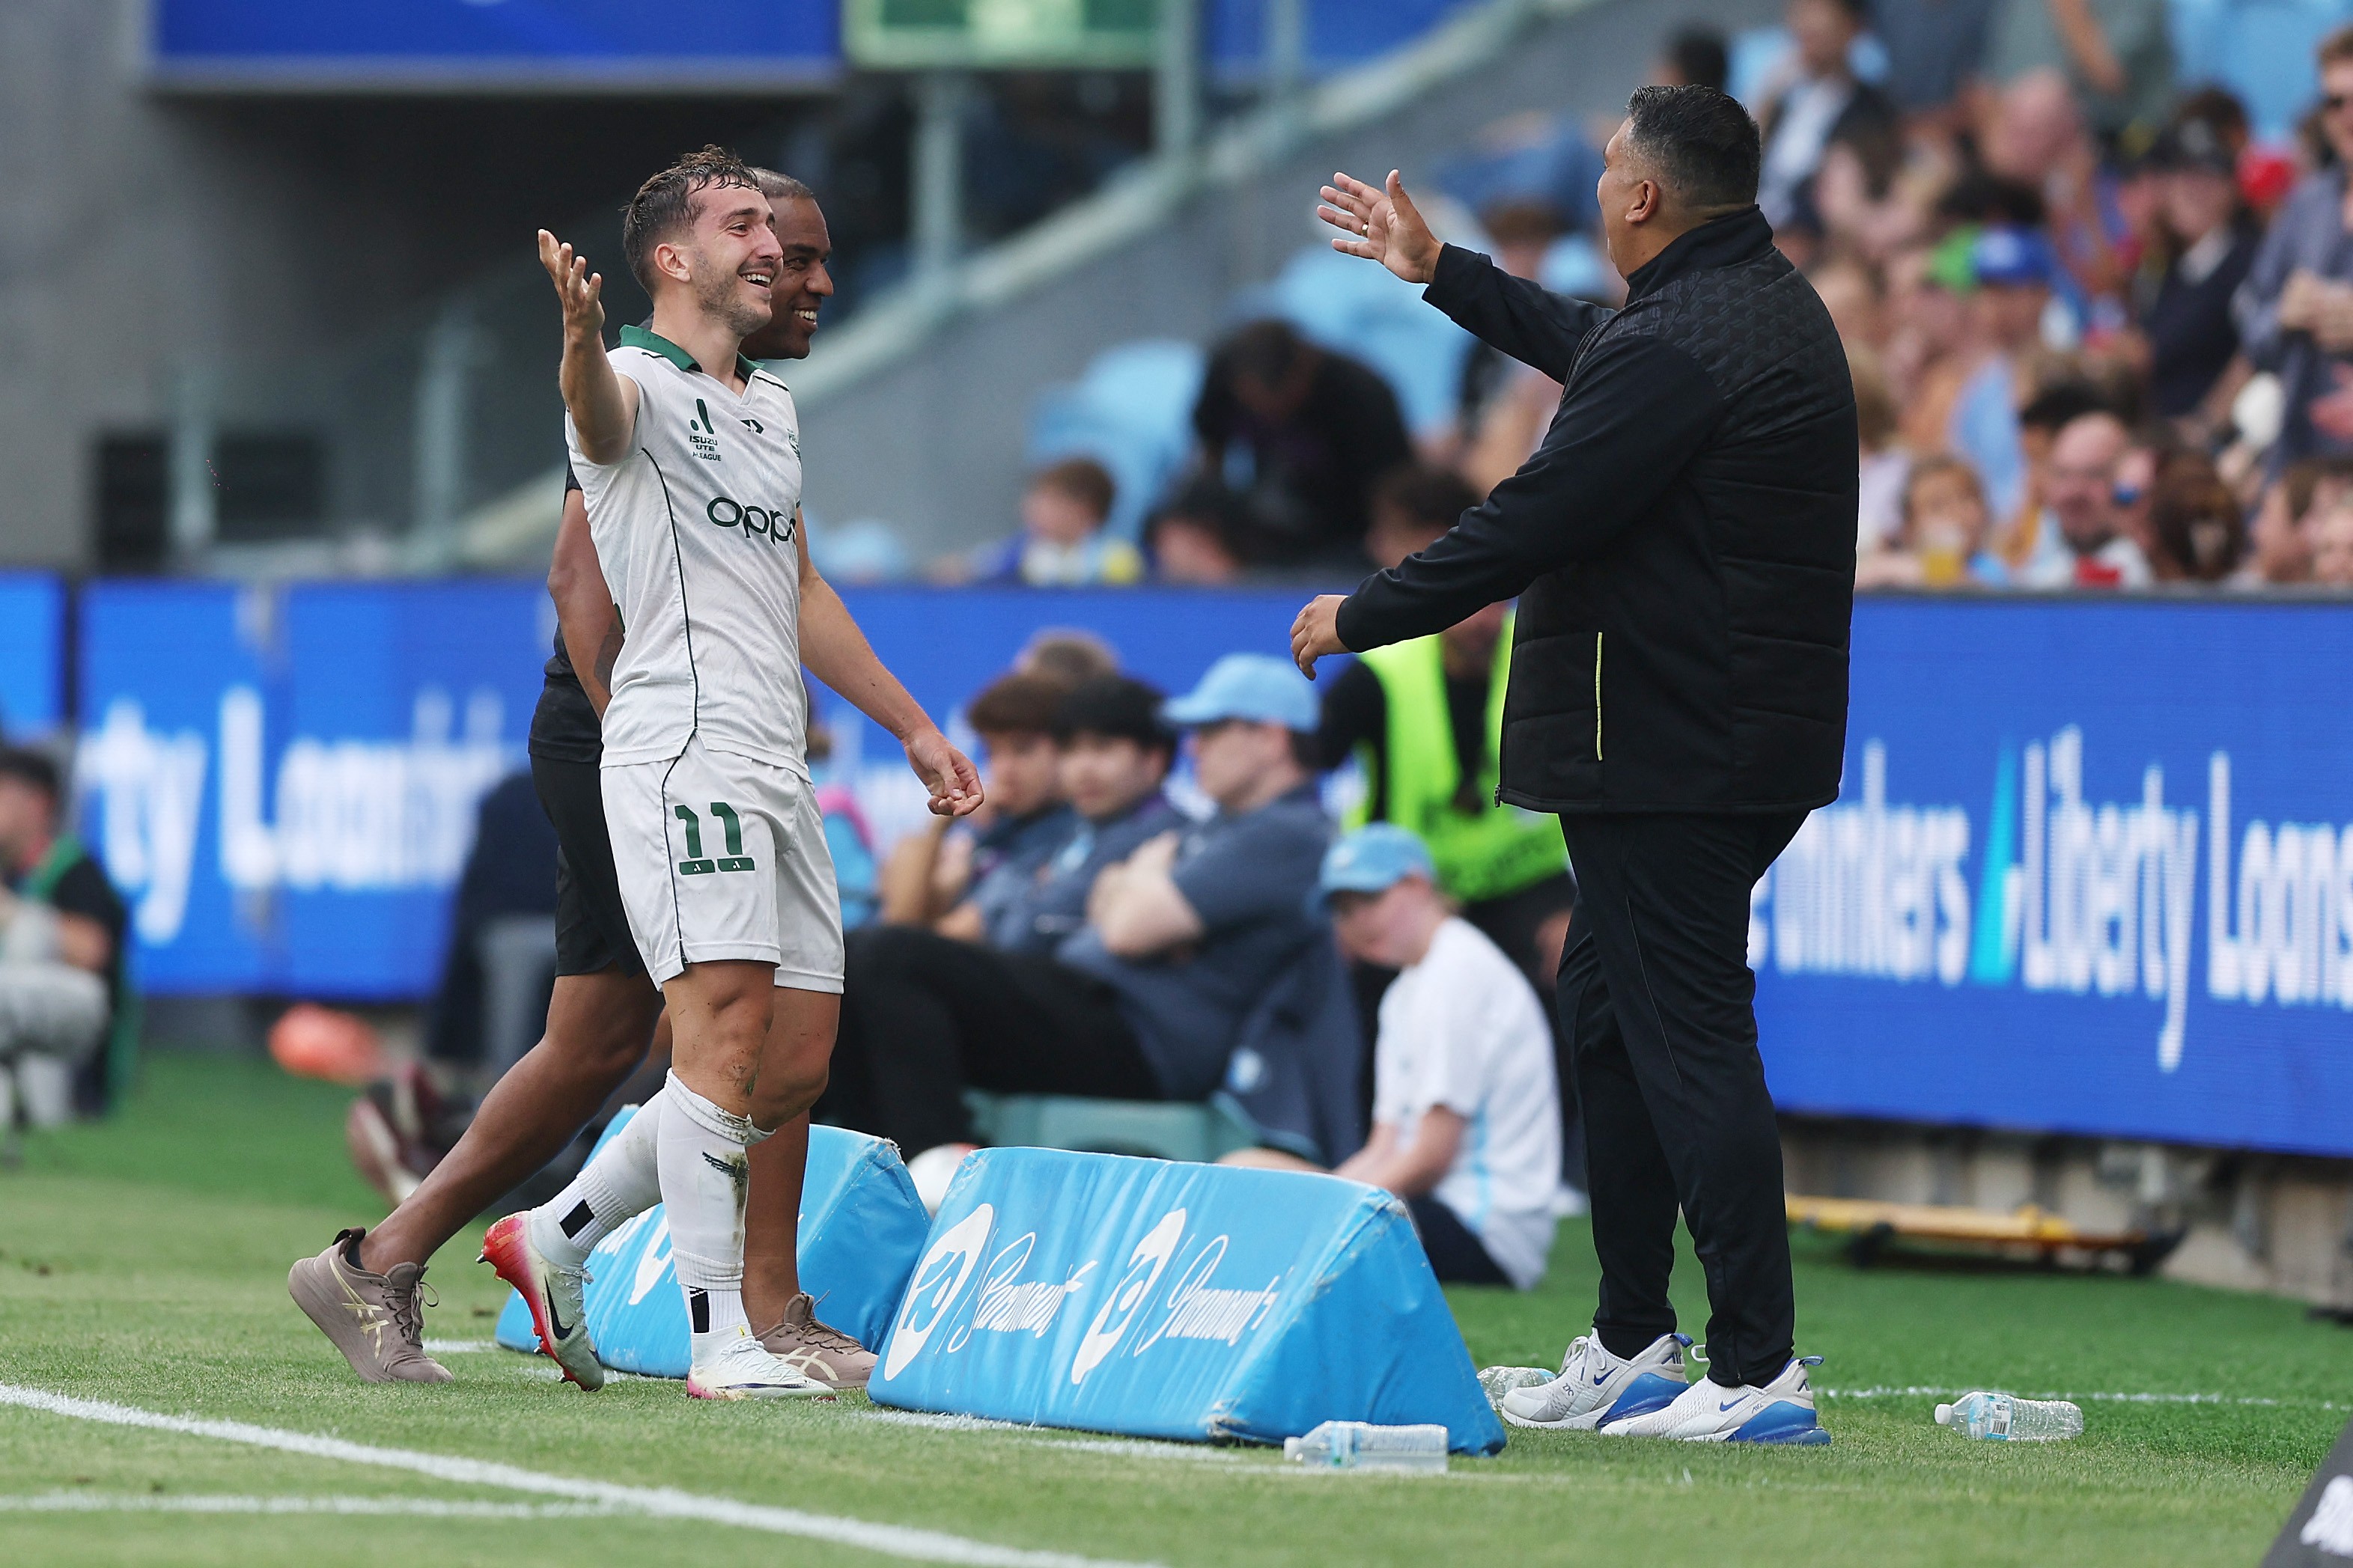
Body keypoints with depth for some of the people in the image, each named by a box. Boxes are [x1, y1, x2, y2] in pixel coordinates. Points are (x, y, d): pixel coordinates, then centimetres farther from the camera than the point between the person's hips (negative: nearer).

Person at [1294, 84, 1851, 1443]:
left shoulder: (1676, 351, -21)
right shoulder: (1761, 304, 13)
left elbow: (1530, 527, -19)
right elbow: (1588, 346, 34)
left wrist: (1363, 616, -6)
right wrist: (1442, 272, 45)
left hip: (1666, 756, -11)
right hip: (1743, 747, 11)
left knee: (1689, 1038, -9)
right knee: (1612, 1019, 20)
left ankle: (1763, 1372, -11)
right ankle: (1633, 1344, 26)